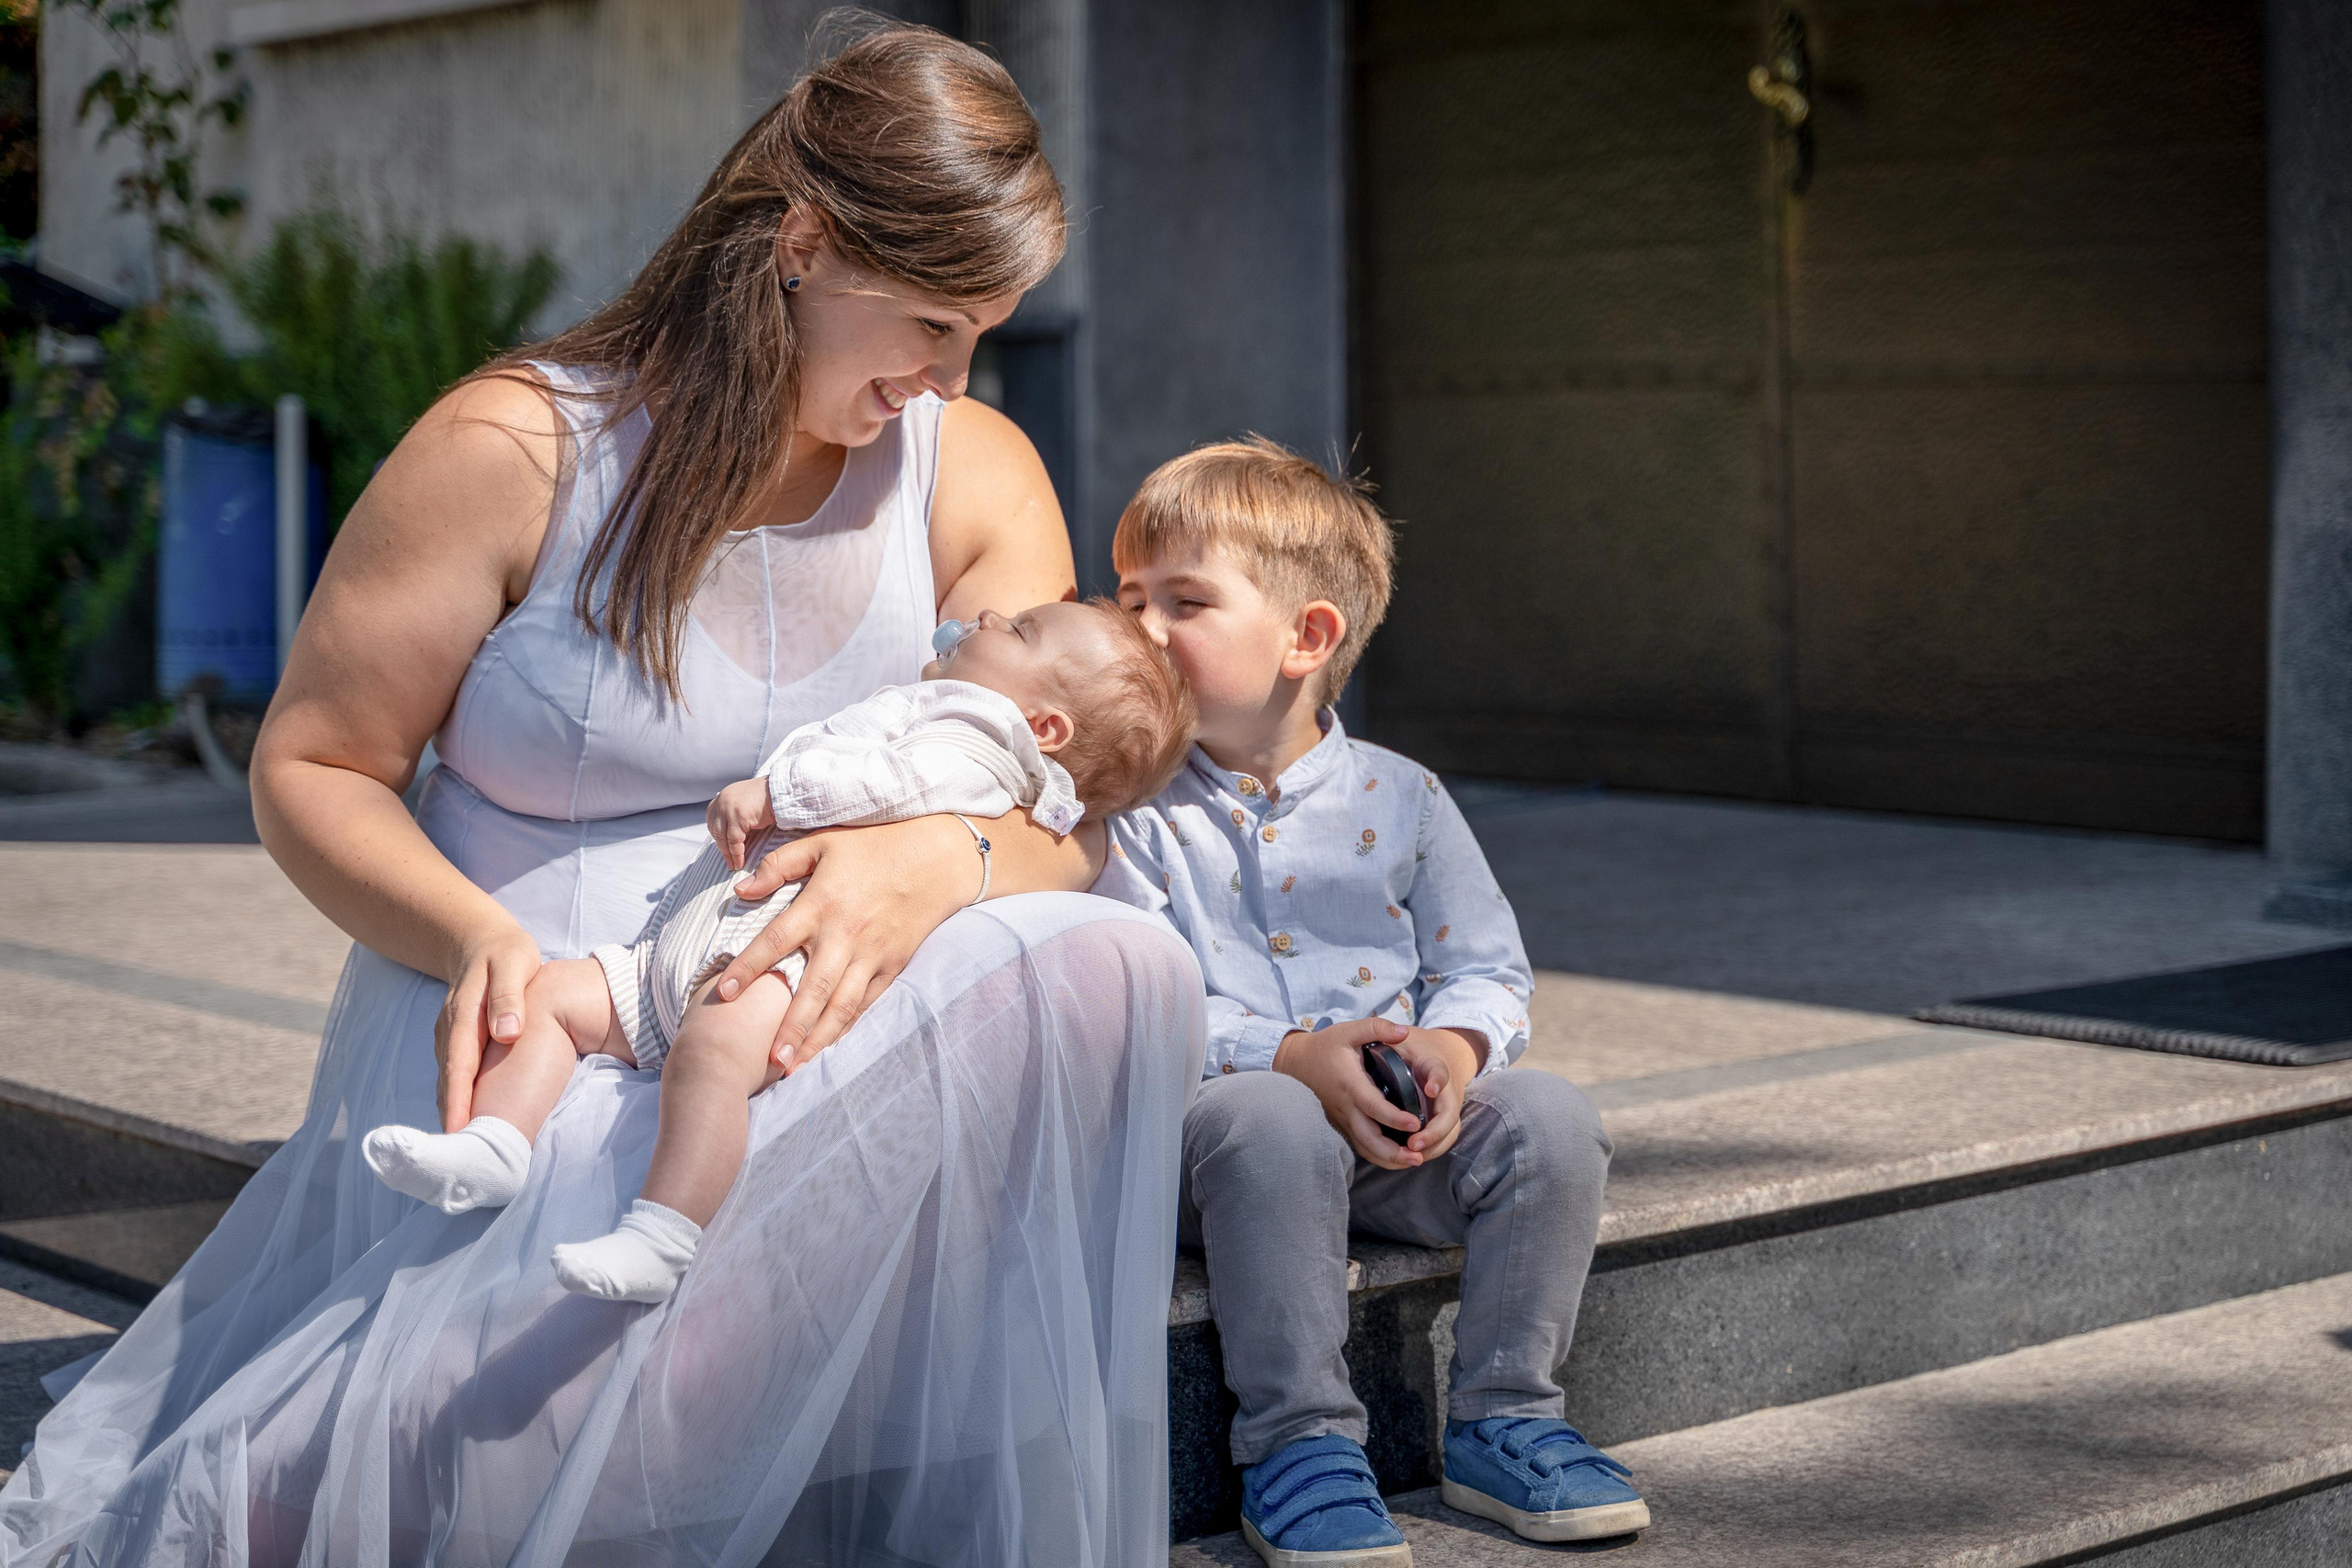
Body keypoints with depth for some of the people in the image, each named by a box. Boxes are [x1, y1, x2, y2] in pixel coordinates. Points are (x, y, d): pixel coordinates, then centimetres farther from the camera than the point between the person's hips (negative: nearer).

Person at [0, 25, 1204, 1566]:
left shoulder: (976, 475, 7)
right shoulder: (517, 449, -4)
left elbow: (1073, 813, 1)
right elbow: (311, 765, 1)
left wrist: (942, 862, -25)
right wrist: (475, 940, -20)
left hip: (820, 1026, 4)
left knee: (1120, 965, -27)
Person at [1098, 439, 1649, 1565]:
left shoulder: (1398, 798, 7)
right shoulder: (1134, 814, 0)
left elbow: (1488, 968, 8)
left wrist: (1454, 1046, -16)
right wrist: (1290, 1060, -25)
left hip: (1398, 1133, 3)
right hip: (1220, 1119, -3)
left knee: (1548, 1118, -21)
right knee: (1269, 1126, -37)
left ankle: (1502, 1418, -8)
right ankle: (1296, 1441, -27)